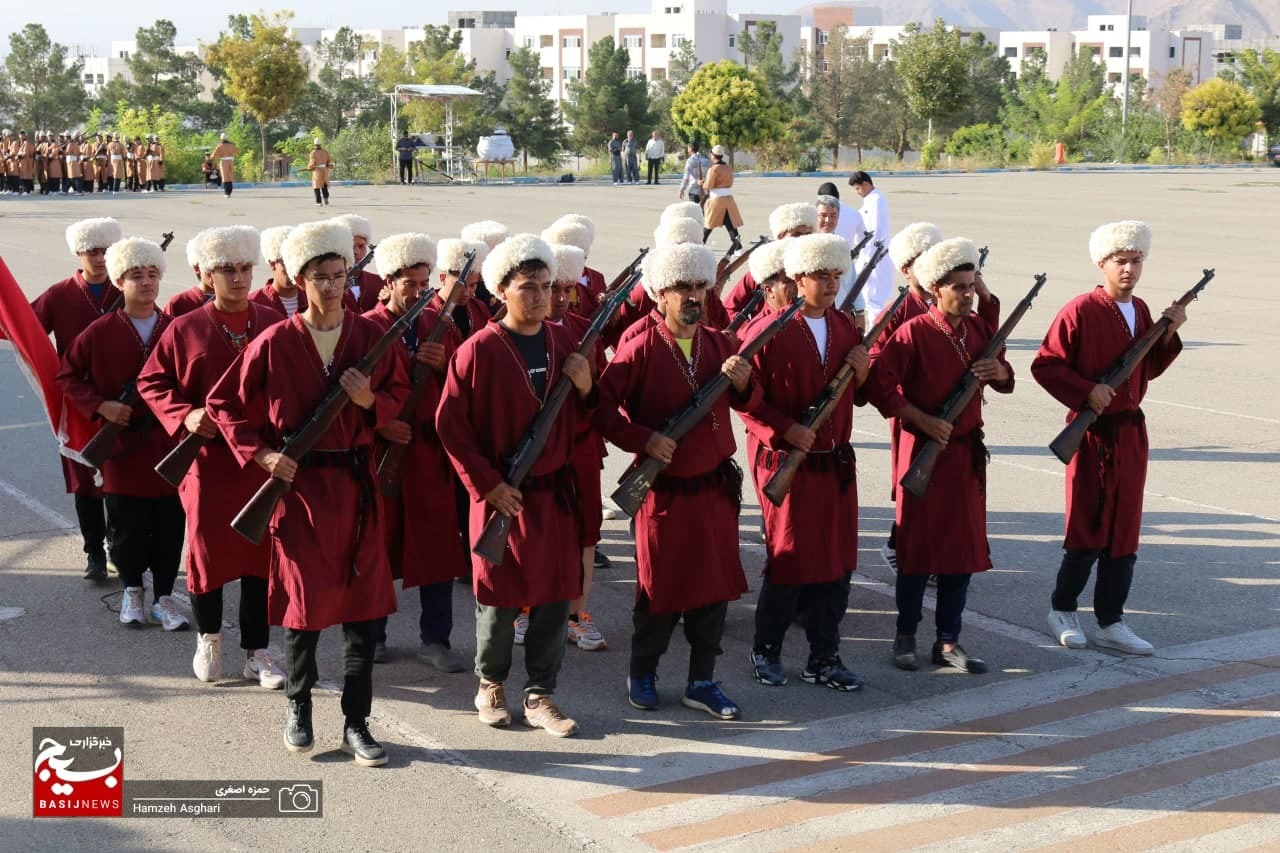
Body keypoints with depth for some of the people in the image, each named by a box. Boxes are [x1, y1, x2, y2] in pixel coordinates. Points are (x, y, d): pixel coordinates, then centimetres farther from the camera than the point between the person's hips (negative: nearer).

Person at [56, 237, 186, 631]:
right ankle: (132, 591, 27)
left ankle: (164, 597, 19)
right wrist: (100, 406, -9)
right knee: (127, 528, 6)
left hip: (170, 446, 1)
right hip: (122, 446, -1)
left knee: (170, 527, 5)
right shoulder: (100, 332, -3)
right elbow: (68, 377, 5)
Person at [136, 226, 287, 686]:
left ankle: (257, 651, 15)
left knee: (261, 552, 4)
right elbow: (150, 382, 4)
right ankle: (208, 636, 30)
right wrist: (184, 416, -12)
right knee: (208, 549, 8)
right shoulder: (185, 329, -1)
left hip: (262, 458, 1)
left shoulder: (274, 324, 3)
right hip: (207, 459, -1)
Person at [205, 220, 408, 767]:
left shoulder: (372, 337, 1)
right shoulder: (275, 343, -4)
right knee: (305, 599, 5)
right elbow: (223, 403, 3)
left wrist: (370, 401, -11)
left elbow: (399, 397, 11)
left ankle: (356, 723, 12)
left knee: (364, 603, 2)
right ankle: (298, 707, 27)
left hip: (356, 484, 2)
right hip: (298, 484, -2)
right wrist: (259, 453, -8)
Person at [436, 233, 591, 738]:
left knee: (556, 596, 7)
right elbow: (450, 424, -10)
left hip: (555, 493, 4)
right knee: (500, 597, 7)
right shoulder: (479, 350, -11)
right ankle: (490, 686, 27)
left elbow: (579, 421, 12)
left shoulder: (564, 344, 5)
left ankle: (540, 696, 19)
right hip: (502, 497, -4)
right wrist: (486, 484, -13)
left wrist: (586, 388, -9)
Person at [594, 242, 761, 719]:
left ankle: (702, 681, 20)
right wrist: (644, 439, -24)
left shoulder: (719, 343, 6)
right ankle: (642, 675, 25)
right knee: (661, 588, 5)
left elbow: (750, 406, 12)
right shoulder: (640, 347, -10)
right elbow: (604, 408, -13)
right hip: (663, 491, -5)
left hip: (715, 487, 5)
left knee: (715, 585, 7)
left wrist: (743, 383, -9)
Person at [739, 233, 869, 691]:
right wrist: (786, 430, -20)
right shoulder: (767, 330, -11)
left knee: (837, 562, 8)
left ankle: (824, 658, 19)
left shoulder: (845, 326, 9)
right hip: (786, 463, -6)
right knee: (790, 562, 0)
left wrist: (861, 373, -4)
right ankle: (766, 651, 19)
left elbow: (857, 396, 17)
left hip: (836, 462, 6)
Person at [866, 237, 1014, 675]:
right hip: (924, 451, -6)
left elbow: (1006, 383, 17)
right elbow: (880, 385, -16)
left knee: (964, 548, 8)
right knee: (918, 547, 1)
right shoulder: (913, 333, -12)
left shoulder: (978, 328, 7)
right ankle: (905, 638, 15)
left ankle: (949, 641, 17)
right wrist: (924, 420, -20)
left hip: (968, 451, 6)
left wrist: (999, 371, -6)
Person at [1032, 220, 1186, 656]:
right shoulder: (1080, 310, -12)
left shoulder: (1140, 310, 10)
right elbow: (1044, 366, -13)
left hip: (1131, 432, 7)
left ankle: (1111, 622, 15)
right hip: (1093, 435, -7)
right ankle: (1062, 610, 18)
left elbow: (1149, 370, 17)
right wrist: (1087, 391, -22)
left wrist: (1168, 334, 3)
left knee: (1124, 531, 8)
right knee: (1088, 530, -1)